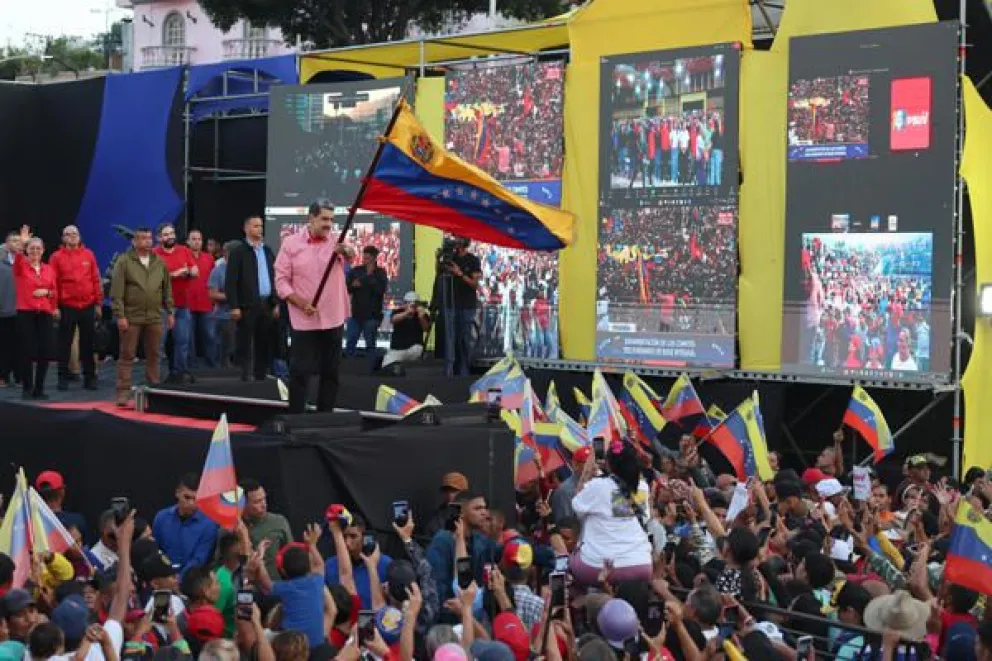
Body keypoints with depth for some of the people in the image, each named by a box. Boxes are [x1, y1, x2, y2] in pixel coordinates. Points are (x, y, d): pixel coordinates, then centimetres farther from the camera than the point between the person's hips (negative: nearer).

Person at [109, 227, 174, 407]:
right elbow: (117, 291, -7)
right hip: (131, 317, -4)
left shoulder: (159, 263, 11)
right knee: (127, 356, 0)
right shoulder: (124, 261, -3)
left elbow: (167, 289, 16)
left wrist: (170, 311, 11)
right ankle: (123, 392, 2)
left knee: (153, 356, 9)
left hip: (155, 317, 4)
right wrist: (119, 315, -12)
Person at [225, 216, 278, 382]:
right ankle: (246, 378, 1)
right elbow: (231, 281, -9)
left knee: (264, 343, 8)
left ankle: (261, 376, 14)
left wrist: (276, 303, 10)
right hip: (247, 305, -5)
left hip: (266, 304, 6)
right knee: (246, 344, -2)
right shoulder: (238, 252, -4)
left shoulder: (267, 251, 14)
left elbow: (274, 278, 16)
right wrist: (234, 306, -15)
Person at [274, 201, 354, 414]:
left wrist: (345, 251, -42)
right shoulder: (291, 243, -1)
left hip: (333, 319, 3)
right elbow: (281, 280, -2)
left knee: (331, 372, 8)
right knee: (300, 372, -3)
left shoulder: (336, 244, 4)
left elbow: (351, 254, -18)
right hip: (304, 321, -3)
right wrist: (301, 303, -15)